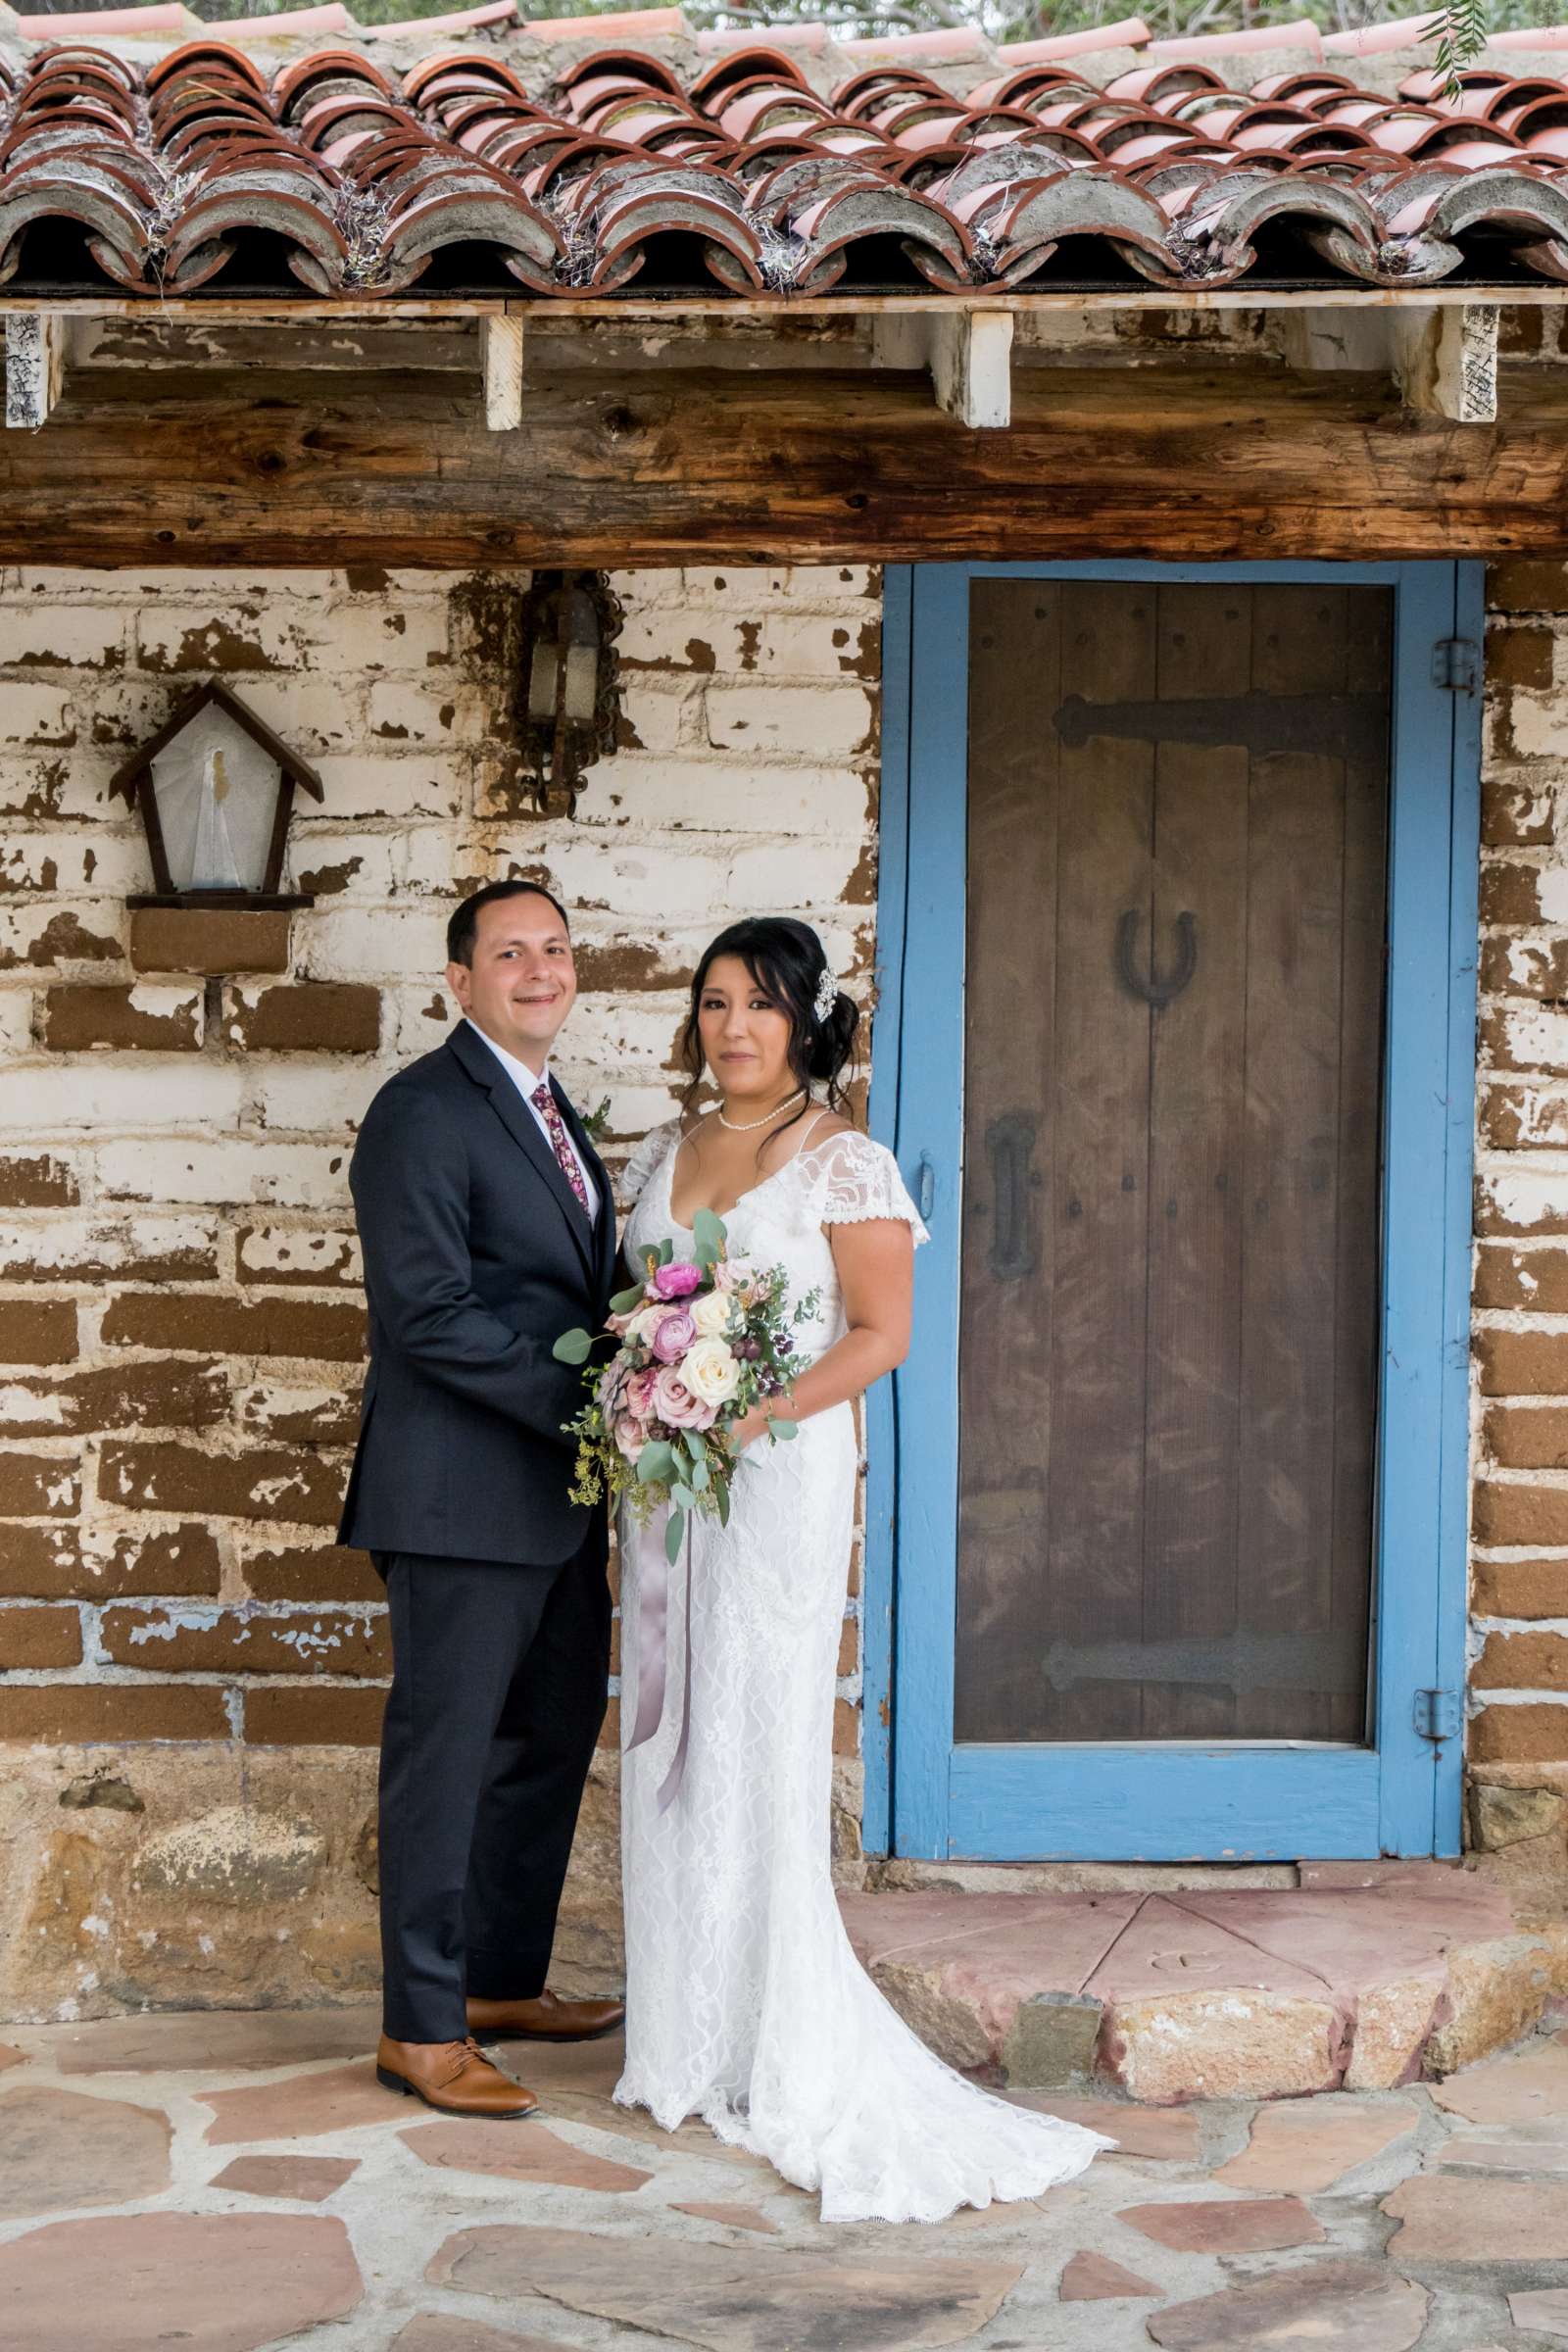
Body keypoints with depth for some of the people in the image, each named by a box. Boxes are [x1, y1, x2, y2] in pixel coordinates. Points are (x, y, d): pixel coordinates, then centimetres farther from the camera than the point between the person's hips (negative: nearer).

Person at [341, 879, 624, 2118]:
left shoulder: (550, 1111, 17)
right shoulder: (423, 1113, -13)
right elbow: (430, 1315, -20)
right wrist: (583, 1403, -20)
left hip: (561, 1493, 9)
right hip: (465, 1497, -9)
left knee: (551, 1743, 17)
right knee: (445, 1752, -1)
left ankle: (507, 1982, 31)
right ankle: (421, 2029, 9)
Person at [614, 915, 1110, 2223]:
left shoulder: (845, 1162, -6)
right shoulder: (663, 1155, 13)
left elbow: (881, 1334, -10)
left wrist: (756, 1417, -19)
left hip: (781, 1479, -6)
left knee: (757, 1754, -5)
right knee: (669, 1753, 8)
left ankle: (783, 2064, 4)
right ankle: (690, 2049, 17)